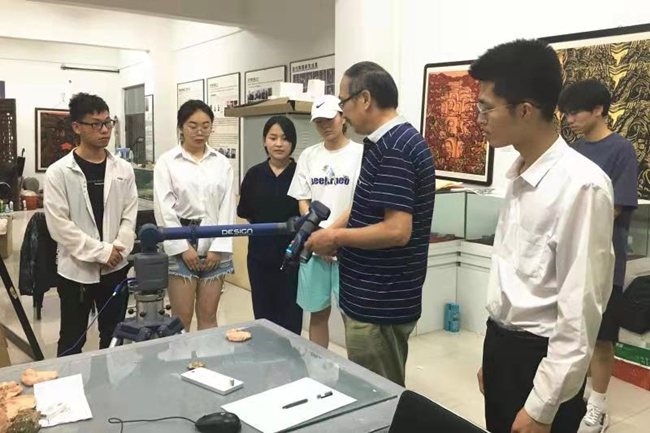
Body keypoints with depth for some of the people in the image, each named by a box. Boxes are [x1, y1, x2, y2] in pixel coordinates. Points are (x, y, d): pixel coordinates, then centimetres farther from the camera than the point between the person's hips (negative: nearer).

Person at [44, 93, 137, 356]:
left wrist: (118, 249, -12)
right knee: (72, 341, 10)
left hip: (115, 267, 3)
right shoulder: (58, 172, -7)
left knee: (114, 338, 15)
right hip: (76, 269, -3)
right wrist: (101, 251, -16)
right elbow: (59, 225, -12)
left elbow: (130, 216, 3)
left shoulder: (123, 169, 3)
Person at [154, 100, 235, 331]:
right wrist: (183, 247, -10)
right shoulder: (167, 161, -1)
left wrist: (219, 247, -5)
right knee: (182, 317, 3)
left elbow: (227, 207, 2)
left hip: (215, 248, 2)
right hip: (181, 247, -2)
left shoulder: (222, 162, 6)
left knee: (208, 315, 10)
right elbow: (164, 209, -6)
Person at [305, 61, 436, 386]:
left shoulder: (393, 149, -21)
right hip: (377, 296, 10)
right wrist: (333, 232, 5)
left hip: (380, 302, -10)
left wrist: (336, 237, -15)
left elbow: (397, 230, -27)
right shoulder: (391, 142, 11)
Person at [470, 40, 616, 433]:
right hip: (501, 343, 8)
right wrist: (492, 355, 17)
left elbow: (580, 309, -20)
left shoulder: (581, 185, -21)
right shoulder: (518, 175, 4)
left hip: (539, 357, -7)